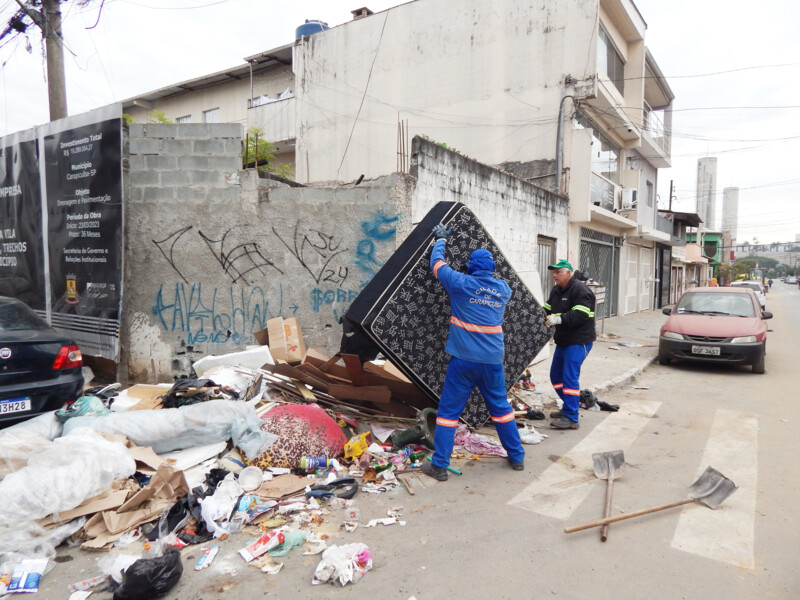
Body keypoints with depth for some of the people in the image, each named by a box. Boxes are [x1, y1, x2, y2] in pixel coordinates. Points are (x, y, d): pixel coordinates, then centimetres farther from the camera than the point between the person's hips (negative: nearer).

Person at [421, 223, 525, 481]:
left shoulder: (462, 284, -6)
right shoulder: (504, 289, 6)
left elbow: (437, 263, 8)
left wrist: (440, 239, 25)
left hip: (464, 361, -4)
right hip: (493, 362, 4)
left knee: (448, 411, 5)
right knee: (501, 407, 19)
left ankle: (439, 465, 8)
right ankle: (517, 457, 31)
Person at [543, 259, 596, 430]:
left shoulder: (580, 290, -15)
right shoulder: (556, 290, 14)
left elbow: (580, 315, -26)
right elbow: (548, 309, 16)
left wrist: (560, 319, -35)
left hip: (578, 341, -10)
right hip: (563, 340, 10)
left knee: (570, 377, -12)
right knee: (556, 375, 15)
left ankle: (571, 418, -7)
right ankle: (568, 408, 31)